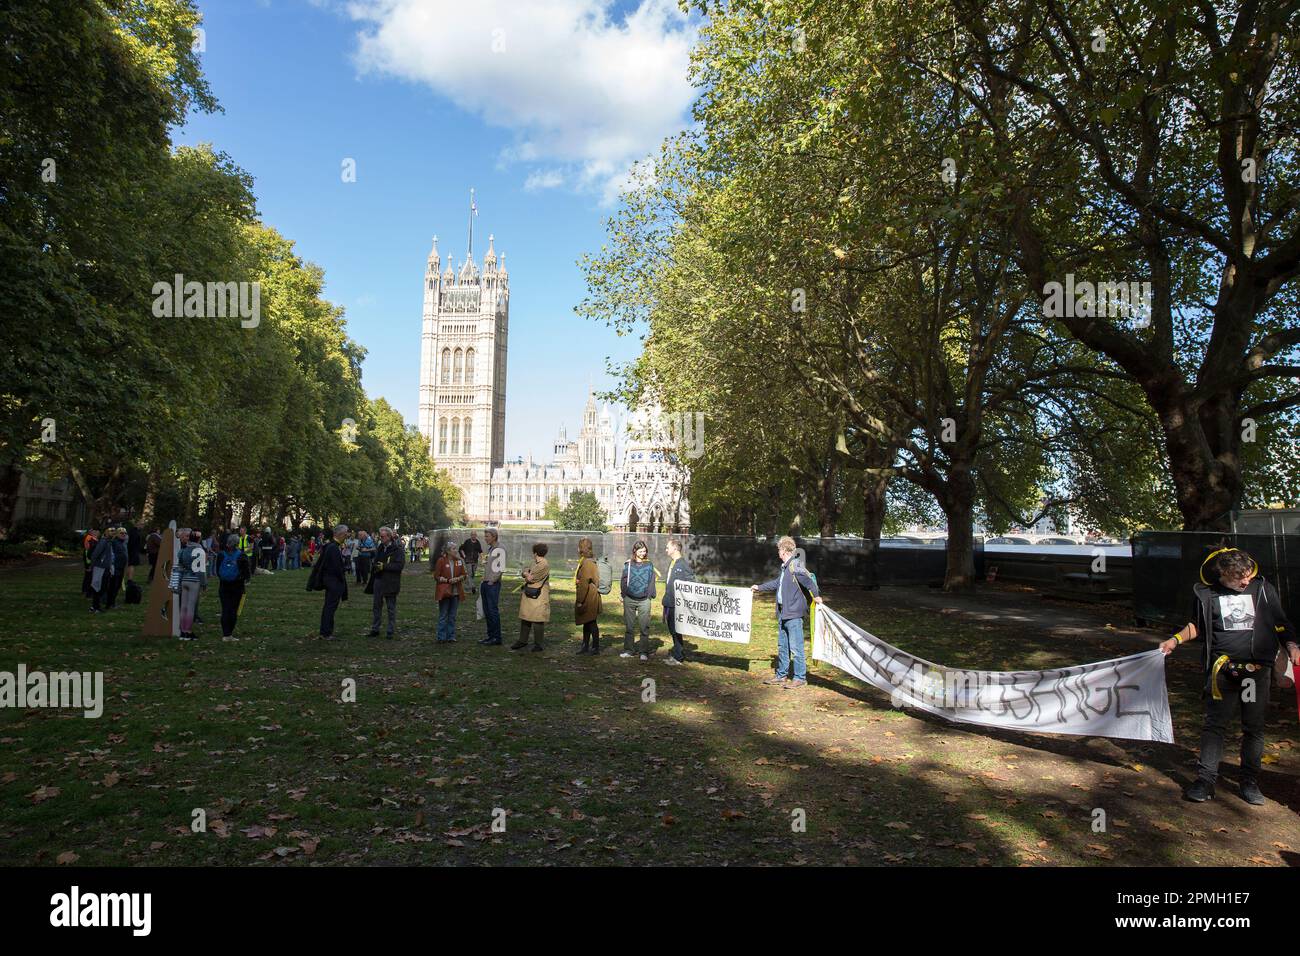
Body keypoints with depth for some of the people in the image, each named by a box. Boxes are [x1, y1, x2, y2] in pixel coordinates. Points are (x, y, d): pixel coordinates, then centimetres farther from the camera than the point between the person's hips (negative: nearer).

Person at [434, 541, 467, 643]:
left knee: (452, 616, 10)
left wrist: (458, 578, -10)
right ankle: (441, 637, 9)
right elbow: (436, 576, -6)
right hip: (444, 592, -4)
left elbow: (463, 575, 10)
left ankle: (451, 637, 17)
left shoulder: (459, 561, 5)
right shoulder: (441, 561, -8)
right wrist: (447, 580, -17)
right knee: (443, 616, 2)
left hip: (456, 592, 4)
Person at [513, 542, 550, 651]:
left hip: (538, 598, -10)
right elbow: (525, 573, 19)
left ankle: (538, 644, 7)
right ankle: (522, 641, 26)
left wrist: (526, 573, 2)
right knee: (525, 618, 15)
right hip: (528, 596, 10)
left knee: (537, 621, -2)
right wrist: (528, 574, -1)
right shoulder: (535, 564, 15)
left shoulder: (544, 565, -17)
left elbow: (530, 578, -17)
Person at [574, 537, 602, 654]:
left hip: (589, 599, -10)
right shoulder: (588, 561, 12)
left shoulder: (587, 563, -18)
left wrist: (580, 601, -18)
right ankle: (585, 646, 25)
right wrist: (579, 600, 19)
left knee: (592, 623, -1)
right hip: (588, 598, 10)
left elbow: (584, 583, -21)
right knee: (586, 622, 16)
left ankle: (595, 647, 7)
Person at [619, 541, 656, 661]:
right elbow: (624, 580, 7)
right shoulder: (628, 564, 5)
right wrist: (624, 594, 0)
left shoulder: (649, 565, 5)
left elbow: (651, 581, 5)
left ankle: (645, 652, 6)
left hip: (644, 600, -1)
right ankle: (629, 650, 17)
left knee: (644, 627, -1)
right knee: (629, 626, 8)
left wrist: (650, 595, -2)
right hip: (629, 599, 1)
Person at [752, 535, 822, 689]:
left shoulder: (795, 565, -15)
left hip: (793, 613, -10)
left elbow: (808, 580, -25)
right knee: (782, 646, 17)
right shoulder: (784, 567, 15)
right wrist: (760, 587, 40)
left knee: (795, 647, -3)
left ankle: (800, 678, 7)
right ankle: (781, 675, 28)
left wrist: (816, 595, -36)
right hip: (782, 613, 10)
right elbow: (776, 583, 30)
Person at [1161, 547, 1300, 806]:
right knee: (1215, 724, 0)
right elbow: (1196, 625, 14)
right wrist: (1175, 640, 1)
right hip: (1223, 667, -1)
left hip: (1258, 668, 1)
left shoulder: (1263, 589, 3)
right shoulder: (1206, 593, 0)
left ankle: (1250, 782, 20)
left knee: (1254, 727, 8)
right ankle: (1206, 779, 4)